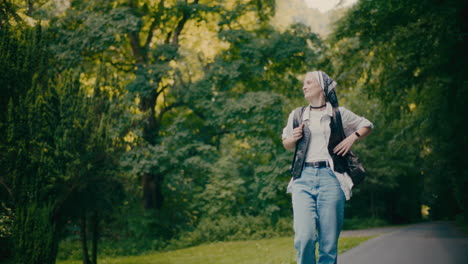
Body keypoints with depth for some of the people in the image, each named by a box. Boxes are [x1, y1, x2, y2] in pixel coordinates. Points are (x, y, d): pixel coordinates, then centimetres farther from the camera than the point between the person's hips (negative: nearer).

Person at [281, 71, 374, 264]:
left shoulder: (339, 114, 10)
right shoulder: (297, 115, 16)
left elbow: (367, 125, 22)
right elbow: (286, 144, 26)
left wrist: (352, 137, 3)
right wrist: (293, 138, 4)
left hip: (330, 178, -1)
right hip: (303, 178, 1)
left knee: (329, 242, -2)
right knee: (304, 237, -16)